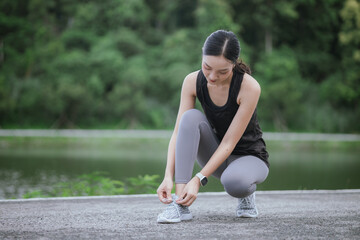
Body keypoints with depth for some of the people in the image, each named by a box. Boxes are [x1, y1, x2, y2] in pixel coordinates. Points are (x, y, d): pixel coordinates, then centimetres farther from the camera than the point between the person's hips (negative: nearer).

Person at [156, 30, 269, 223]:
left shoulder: (249, 87, -26)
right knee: (191, 117, -28)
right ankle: (180, 203, -30)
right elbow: (179, 132, -18)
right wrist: (169, 177, -31)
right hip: (215, 155, 4)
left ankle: (247, 193, 0)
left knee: (233, 182, -40)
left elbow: (229, 143, -26)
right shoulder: (192, 82, -15)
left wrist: (198, 179, -34)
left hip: (249, 156, -3)